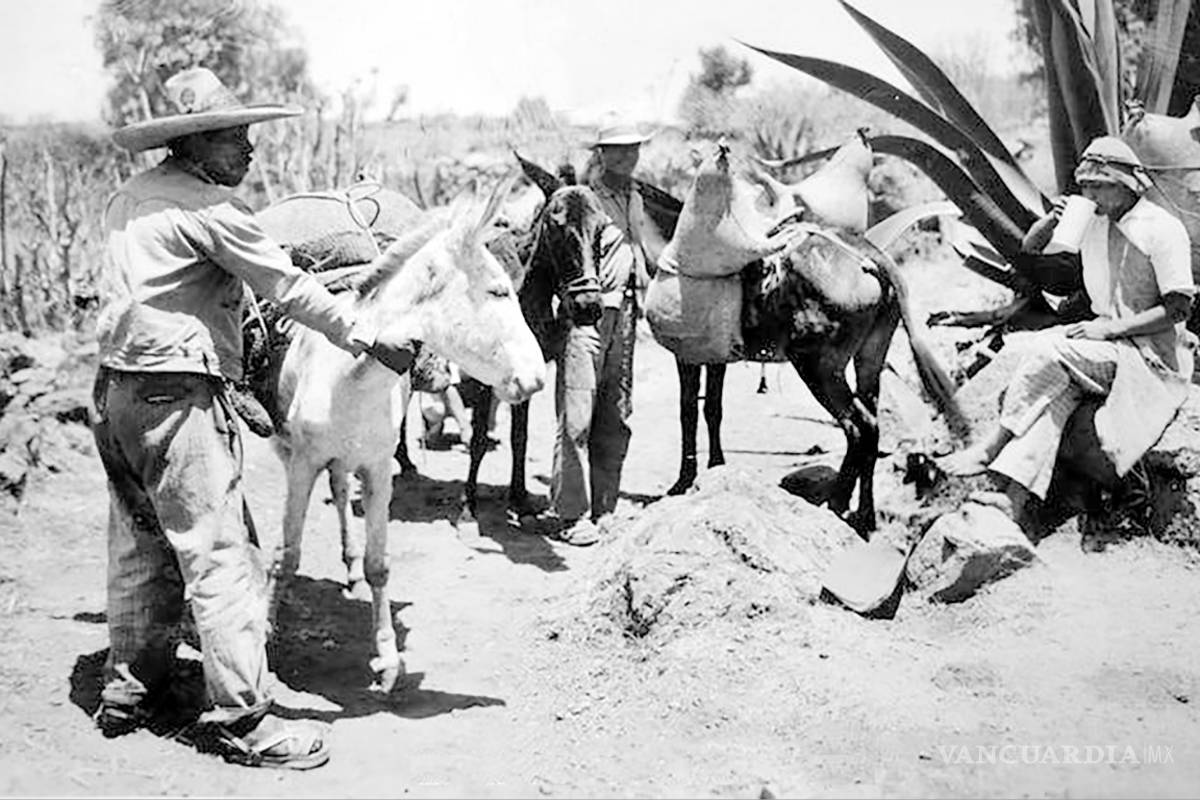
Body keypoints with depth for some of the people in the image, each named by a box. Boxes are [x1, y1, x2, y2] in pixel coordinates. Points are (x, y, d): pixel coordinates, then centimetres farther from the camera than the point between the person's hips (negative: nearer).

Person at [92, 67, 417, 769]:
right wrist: (370, 340, -5)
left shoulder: (128, 199, 12)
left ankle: (130, 690, 30)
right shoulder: (211, 206, -14)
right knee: (220, 556, -5)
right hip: (181, 398, -9)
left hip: (119, 390, 9)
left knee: (141, 549, 19)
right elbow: (290, 288, -12)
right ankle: (240, 718, -1)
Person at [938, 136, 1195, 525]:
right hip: (1105, 337, 6)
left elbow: (1179, 307, -14)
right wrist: (1051, 220, -5)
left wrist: (1110, 328, -19)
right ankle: (1015, 498, -34)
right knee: (1054, 389, -25)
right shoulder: (1092, 220, 8)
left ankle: (990, 448, -20)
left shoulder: (1162, 229, -12)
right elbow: (1030, 248, 18)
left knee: (1049, 349, -27)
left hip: (1150, 352, -6)